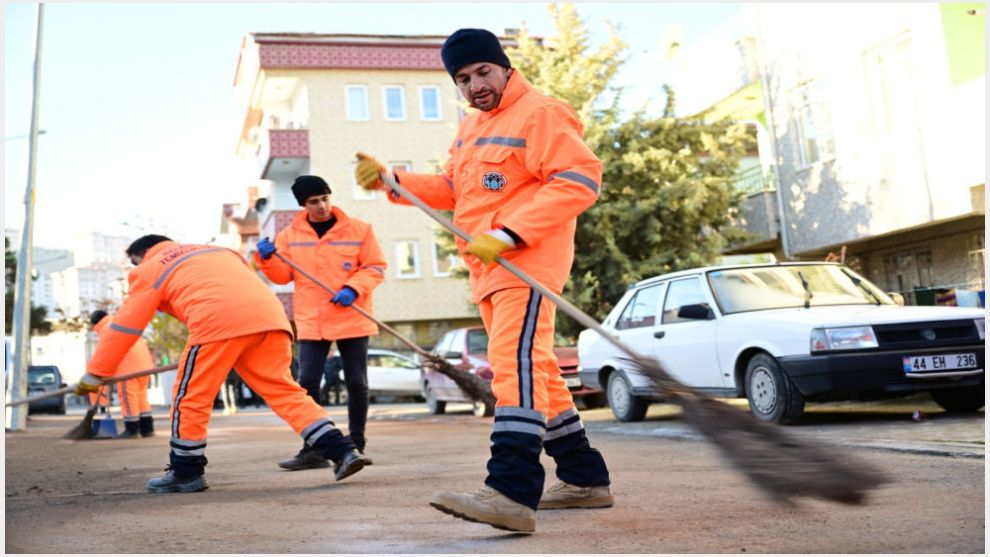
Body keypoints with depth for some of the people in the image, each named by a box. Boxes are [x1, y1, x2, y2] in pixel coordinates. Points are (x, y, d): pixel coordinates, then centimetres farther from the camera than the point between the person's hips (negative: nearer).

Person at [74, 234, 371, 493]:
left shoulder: (151, 268, 22)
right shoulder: (218, 251, 37)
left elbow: (124, 326, 21)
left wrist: (94, 375, 28)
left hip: (218, 320, -5)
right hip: (269, 314, 6)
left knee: (191, 397, 11)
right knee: (284, 390, 8)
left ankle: (186, 473, 21)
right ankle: (342, 451, -1)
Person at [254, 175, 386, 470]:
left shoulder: (358, 229, -2)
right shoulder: (290, 235, 4)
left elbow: (375, 267, -1)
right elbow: (284, 275, 7)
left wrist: (352, 289, -16)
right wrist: (267, 258, -12)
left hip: (353, 320, -1)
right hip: (311, 323, 2)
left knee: (356, 383, 5)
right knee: (307, 383, -5)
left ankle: (356, 445, 20)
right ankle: (313, 450, 3)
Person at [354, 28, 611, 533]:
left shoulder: (538, 114, -8)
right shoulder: (470, 128, 21)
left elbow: (580, 179, -18)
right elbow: (451, 190, 22)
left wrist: (509, 234, -23)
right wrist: (392, 181, 7)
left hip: (528, 262, -10)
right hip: (488, 270, 10)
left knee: (515, 362, -23)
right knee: (534, 371, 12)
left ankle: (512, 494, -29)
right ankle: (585, 480, 21)